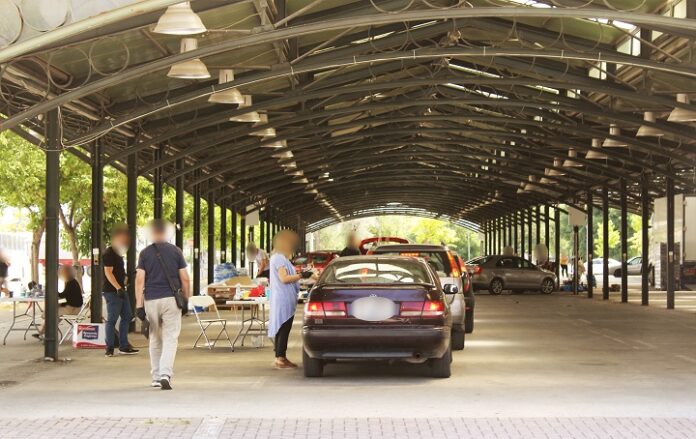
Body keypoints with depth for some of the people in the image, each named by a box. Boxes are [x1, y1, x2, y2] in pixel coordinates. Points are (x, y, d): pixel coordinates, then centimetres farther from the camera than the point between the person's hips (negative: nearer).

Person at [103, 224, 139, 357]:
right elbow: (108, 272, -20)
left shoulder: (118, 253, 18)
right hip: (112, 291, -10)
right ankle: (109, 348, -2)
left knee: (127, 316, 11)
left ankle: (124, 346, 16)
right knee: (112, 319, -7)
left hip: (120, 290, 10)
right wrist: (118, 288, -25)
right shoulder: (109, 253, -13)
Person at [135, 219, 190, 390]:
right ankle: (165, 374, -20)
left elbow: (139, 279, -4)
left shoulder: (145, 253, 2)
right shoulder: (175, 251, 1)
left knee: (155, 339, 15)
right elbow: (184, 278, 0)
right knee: (170, 339, -3)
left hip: (151, 300, 1)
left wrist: (139, 304, -4)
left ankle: (156, 377, 19)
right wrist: (186, 299, 10)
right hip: (171, 299, -1)